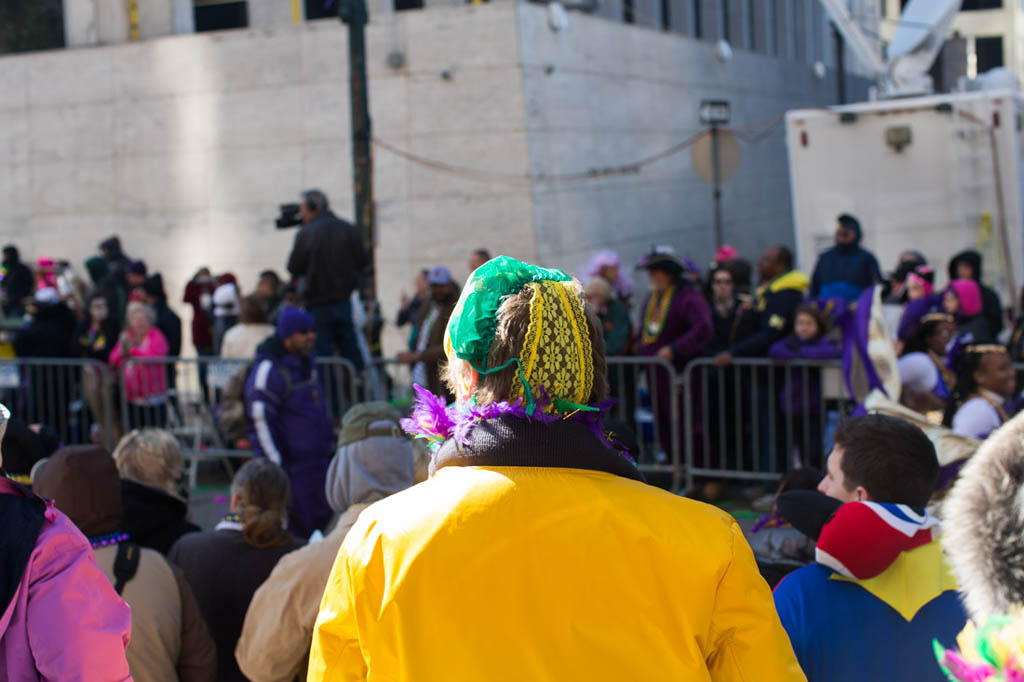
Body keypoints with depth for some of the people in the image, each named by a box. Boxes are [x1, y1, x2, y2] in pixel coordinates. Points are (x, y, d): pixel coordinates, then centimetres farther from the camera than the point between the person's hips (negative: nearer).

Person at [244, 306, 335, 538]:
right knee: (298, 526, -6)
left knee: (321, 517, 14)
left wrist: (328, 442, 24)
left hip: (317, 462, 9)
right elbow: (260, 421, -19)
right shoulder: (269, 370, -17)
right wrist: (275, 465, -20)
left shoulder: (305, 364, 12)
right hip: (290, 466, -9)